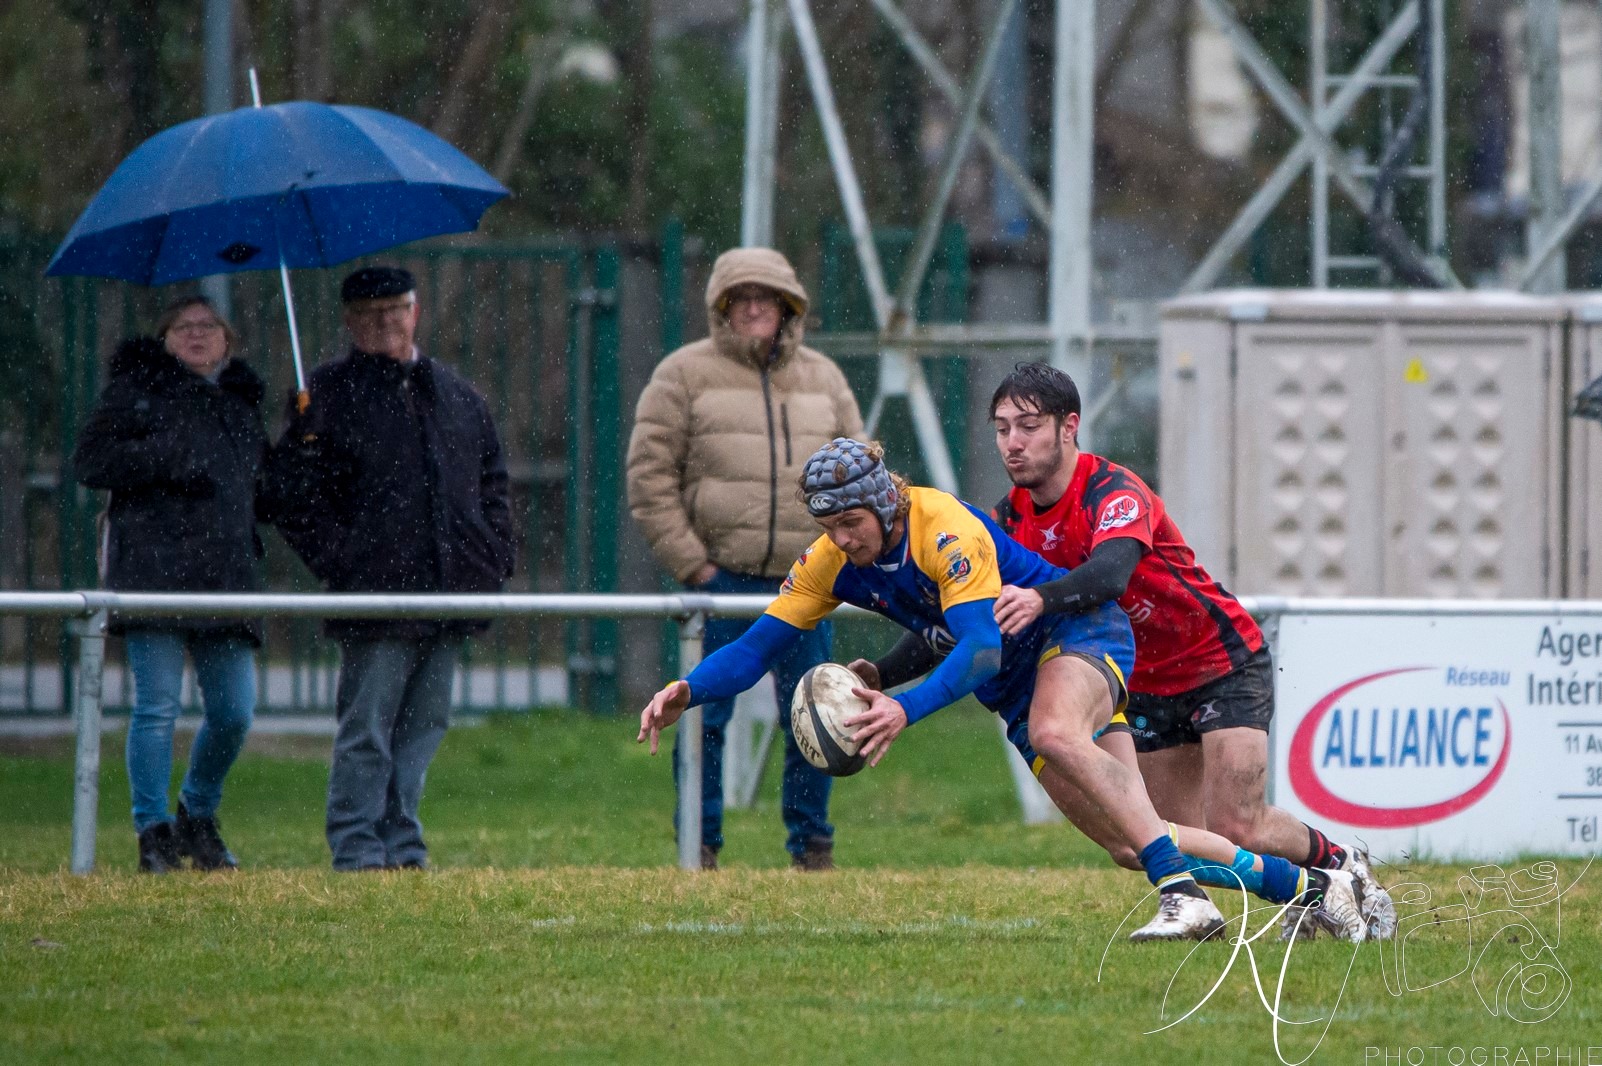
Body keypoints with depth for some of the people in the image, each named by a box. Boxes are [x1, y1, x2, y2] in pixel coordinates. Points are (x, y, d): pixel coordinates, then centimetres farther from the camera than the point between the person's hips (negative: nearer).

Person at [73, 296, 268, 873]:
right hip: (152, 562, -5)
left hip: (225, 572, 5)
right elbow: (91, 459, -4)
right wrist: (167, 458, -13)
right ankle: (153, 831, 0)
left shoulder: (242, 402, 23)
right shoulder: (135, 388, 6)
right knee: (157, 706, -8)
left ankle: (198, 818, 22)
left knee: (235, 710, 1)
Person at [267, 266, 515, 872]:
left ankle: (402, 846, 16)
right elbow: (294, 493, -4)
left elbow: (492, 481, 24)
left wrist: (494, 558, 11)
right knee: (366, 732, -5)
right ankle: (356, 854, -2)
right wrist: (338, 564, -12)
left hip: (448, 594, 6)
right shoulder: (328, 395, 0)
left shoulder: (457, 396, 17)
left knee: (424, 726, 9)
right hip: (374, 596, -5)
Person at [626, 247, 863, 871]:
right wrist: (690, 564, -8)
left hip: (805, 585, 3)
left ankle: (812, 843, 14)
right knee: (705, 716, -3)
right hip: (720, 579, -3)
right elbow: (650, 475, -2)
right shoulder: (685, 375, 2)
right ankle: (699, 847, 5)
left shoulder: (823, 379, 14)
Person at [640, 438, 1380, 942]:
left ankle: (1184, 895, -44)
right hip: (1018, 693, 7)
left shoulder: (945, 530, -26)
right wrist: (688, 691, -21)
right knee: (1131, 839, 1)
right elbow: (757, 647, -3)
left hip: (1079, 631, -7)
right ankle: (1311, 889, 12)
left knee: (1056, 733, -40)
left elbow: (982, 651, -33)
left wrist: (905, 709, -47)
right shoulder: (831, 562, -6)